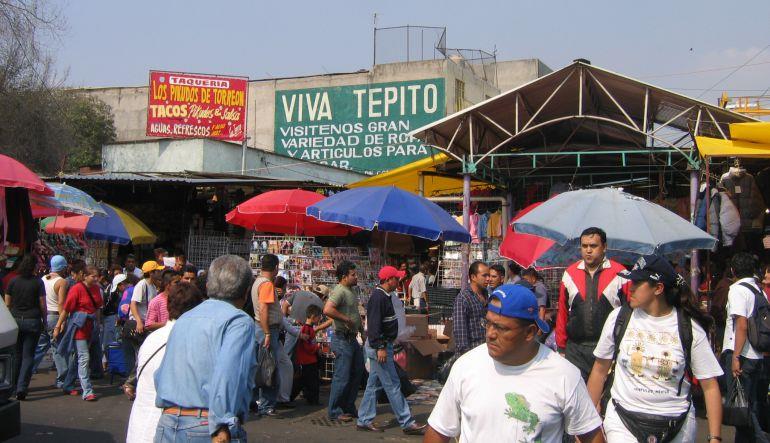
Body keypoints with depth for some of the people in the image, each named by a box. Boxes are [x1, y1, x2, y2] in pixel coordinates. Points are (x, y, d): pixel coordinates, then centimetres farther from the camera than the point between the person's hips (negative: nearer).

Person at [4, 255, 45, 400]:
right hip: (33, 321, -3)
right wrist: (44, 321, 8)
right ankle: (21, 388, -8)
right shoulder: (38, 282, -5)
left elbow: (7, 304, 5)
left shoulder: (13, 281, 2)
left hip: (15, 321, 3)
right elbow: (42, 305, -4)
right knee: (28, 355, 0)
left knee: (17, 354, 16)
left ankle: (13, 384, 24)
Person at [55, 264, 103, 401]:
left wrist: (97, 323, 17)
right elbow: (66, 310, -11)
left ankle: (68, 386, 29)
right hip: (78, 326, -7)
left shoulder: (96, 288, 8)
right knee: (84, 357, -11)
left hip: (90, 327, 7)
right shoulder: (76, 289, -13)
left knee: (76, 356, 17)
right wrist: (58, 327, -9)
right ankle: (87, 391, -11)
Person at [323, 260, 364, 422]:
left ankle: (349, 408, 26)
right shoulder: (339, 291, -16)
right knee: (342, 377, -4)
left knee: (357, 373, 15)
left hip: (353, 339, 10)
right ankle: (335, 411, 7)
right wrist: (347, 319, -24)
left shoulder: (351, 292, 15)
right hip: (342, 340, -10)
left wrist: (362, 329, 23)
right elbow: (327, 310, -31)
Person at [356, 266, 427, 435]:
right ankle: (407, 423, 1)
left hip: (381, 345, 11)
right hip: (378, 346, -11)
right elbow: (374, 324, -24)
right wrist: (380, 347, -25)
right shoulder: (378, 297, -19)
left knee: (373, 384, 13)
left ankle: (364, 421, 19)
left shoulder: (383, 296, 13)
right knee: (392, 385, -4)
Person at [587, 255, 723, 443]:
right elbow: (600, 370, 4)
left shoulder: (689, 328, -6)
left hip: (677, 427, 0)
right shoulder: (619, 318, -3)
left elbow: (710, 386, -4)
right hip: (622, 421, 0)